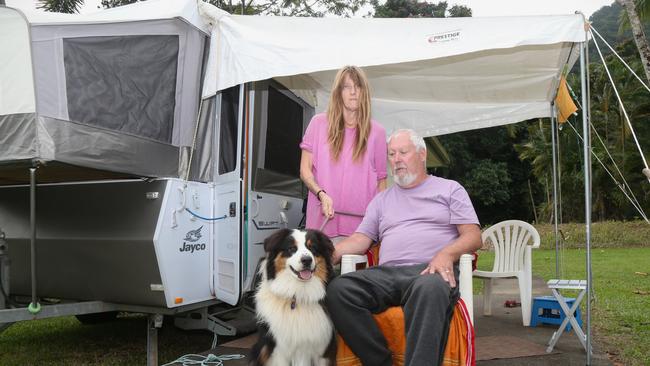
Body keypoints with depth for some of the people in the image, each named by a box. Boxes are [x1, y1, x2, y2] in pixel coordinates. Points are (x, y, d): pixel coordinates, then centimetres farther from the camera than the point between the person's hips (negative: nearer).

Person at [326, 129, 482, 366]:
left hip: (431, 272, -3)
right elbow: (360, 239, 18)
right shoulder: (381, 200, 28)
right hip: (387, 273, 4)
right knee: (338, 289, -27)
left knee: (429, 288, -42)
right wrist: (330, 254, -3)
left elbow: (473, 236, 7)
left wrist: (447, 254, -15)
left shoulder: (450, 189, 17)